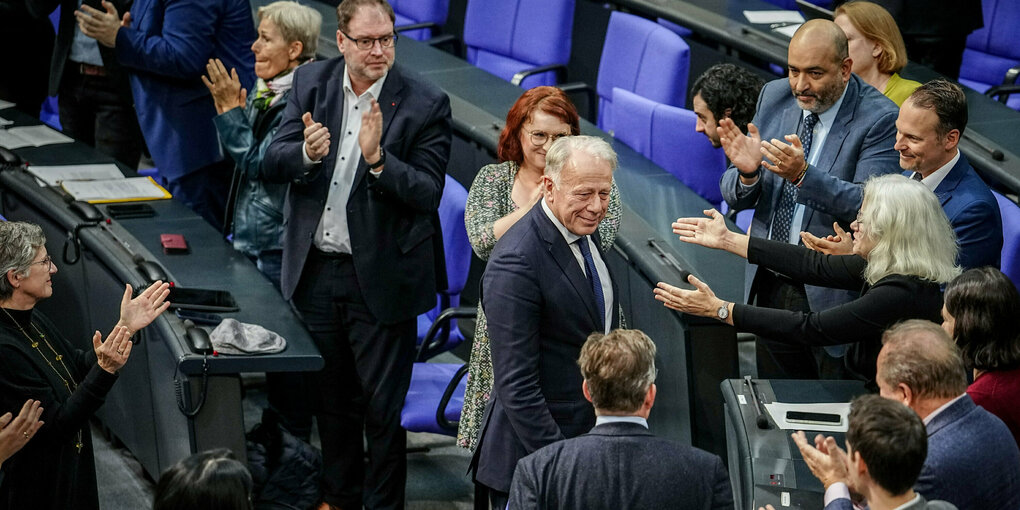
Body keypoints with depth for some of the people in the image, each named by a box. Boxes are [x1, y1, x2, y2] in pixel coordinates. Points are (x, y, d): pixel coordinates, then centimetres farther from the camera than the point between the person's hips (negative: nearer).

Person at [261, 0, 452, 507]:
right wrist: (306, 154, -25)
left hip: (380, 277, -4)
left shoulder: (425, 103, -13)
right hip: (315, 271, 4)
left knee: (382, 408, 4)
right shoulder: (311, 82, 0)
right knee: (330, 398, 20)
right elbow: (272, 162, -3)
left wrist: (378, 159, -33)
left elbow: (428, 194, -18)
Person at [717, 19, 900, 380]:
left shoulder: (879, 118, -15)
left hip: (833, 296, -5)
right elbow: (735, 198, 1)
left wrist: (803, 175, -37)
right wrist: (746, 173, -22)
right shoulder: (774, 97, 1)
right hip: (770, 287, 5)